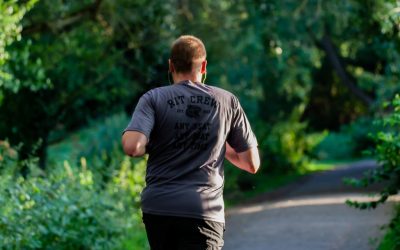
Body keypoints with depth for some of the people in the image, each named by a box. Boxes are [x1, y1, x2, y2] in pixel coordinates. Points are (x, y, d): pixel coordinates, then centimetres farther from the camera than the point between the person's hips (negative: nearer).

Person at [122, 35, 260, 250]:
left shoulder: (154, 98, 3)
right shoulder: (227, 101, 7)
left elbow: (131, 147, -13)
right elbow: (252, 164, 9)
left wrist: (155, 145, 9)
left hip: (157, 208, 2)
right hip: (203, 211, -2)